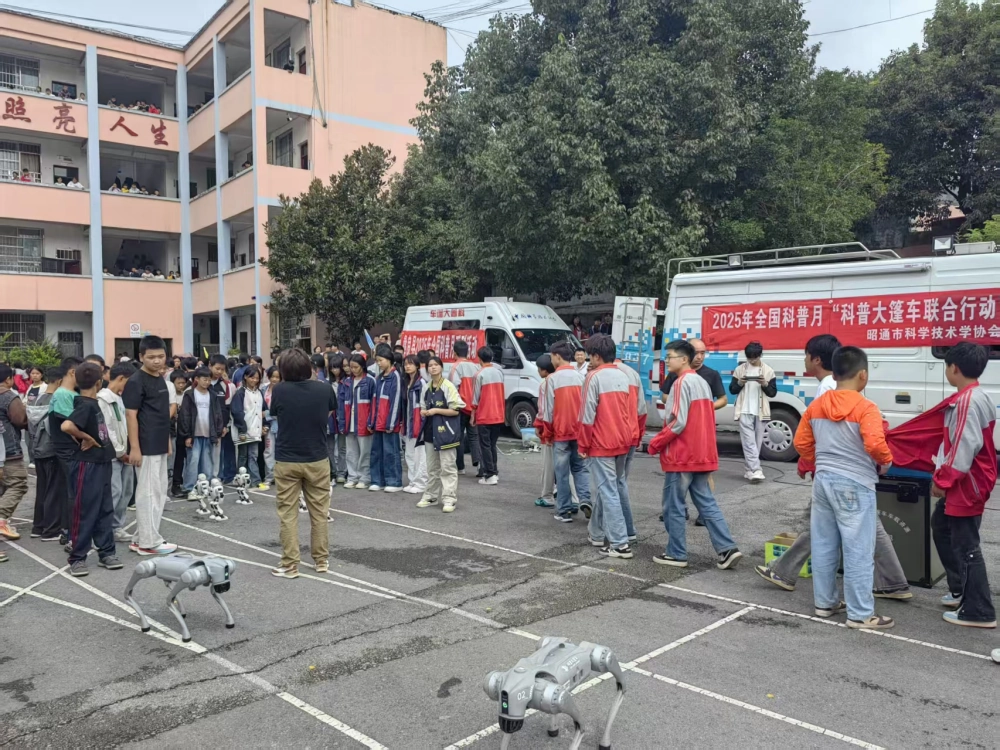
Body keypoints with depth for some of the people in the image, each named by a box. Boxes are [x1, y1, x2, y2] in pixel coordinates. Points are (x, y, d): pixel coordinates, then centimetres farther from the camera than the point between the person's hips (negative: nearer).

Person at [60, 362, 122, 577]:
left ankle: (106, 552, 20)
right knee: (85, 512, 0)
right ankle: (77, 558, 10)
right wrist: (86, 438, -21)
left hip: (101, 463, 9)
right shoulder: (85, 405, -18)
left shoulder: (92, 403, 9)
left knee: (105, 510, 12)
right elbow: (66, 426, -35)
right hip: (87, 465, -9)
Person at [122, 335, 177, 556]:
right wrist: (134, 448, -19)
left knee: (159, 493, 13)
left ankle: (141, 538, 21)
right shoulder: (136, 382, -13)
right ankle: (149, 541, 6)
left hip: (159, 447, 9)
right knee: (147, 493, -2)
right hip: (145, 448, -9)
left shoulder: (161, 380, 12)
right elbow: (131, 416, -15)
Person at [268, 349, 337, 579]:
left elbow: (274, 415, 5)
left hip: (286, 461, -1)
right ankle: (321, 560, 21)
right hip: (317, 459, 2)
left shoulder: (279, 390, -12)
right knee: (319, 512, 13)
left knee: (288, 514, 7)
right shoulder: (324, 389, -8)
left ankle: (290, 565, 10)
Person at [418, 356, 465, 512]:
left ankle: (449, 499, -1)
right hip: (430, 431, 7)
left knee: (447, 467, -4)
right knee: (432, 467, 14)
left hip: (445, 431, -7)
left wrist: (436, 411, -16)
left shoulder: (448, 386, -9)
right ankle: (432, 496, 23)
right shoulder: (427, 388, 11)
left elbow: (456, 410, -12)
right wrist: (424, 412, 1)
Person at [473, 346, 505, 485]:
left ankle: (490, 475, -4)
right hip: (498, 416, 6)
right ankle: (493, 473, 18)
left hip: (484, 416, -6)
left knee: (485, 446, -1)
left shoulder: (480, 375, -12)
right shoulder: (499, 373, 6)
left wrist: (473, 416, -1)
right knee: (492, 445, 15)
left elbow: (476, 397, -10)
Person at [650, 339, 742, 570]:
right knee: (706, 503, 11)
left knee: (673, 507, 2)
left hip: (680, 456, -9)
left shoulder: (682, 382, -14)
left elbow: (678, 422, -21)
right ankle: (727, 549, 6)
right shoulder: (702, 382, 14)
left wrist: (655, 443, -10)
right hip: (702, 454, 9)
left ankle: (677, 554, 9)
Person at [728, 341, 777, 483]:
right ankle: (756, 471, -15)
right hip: (745, 411, -1)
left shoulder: (768, 370, 4)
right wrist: (740, 383, -12)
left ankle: (750, 470, 14)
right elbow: (732, 389, 7)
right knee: (749, 442, -10)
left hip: (761, 412, 1)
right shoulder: (740, 369, 4)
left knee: (757, 442, 5)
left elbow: (773, 393, 4)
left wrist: (765, 384, -15)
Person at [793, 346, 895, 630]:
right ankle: (860, 614, 8)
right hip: (855, 485, -6)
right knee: (858, 551, 1)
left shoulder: (816, 406, 5)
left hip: (823, 481, 6)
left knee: (823, 545, 14)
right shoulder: (865, 408, -13)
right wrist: (886, 461, -4)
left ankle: (824, 602, 24)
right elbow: (875, 444, -24)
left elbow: (801, 443, 9)